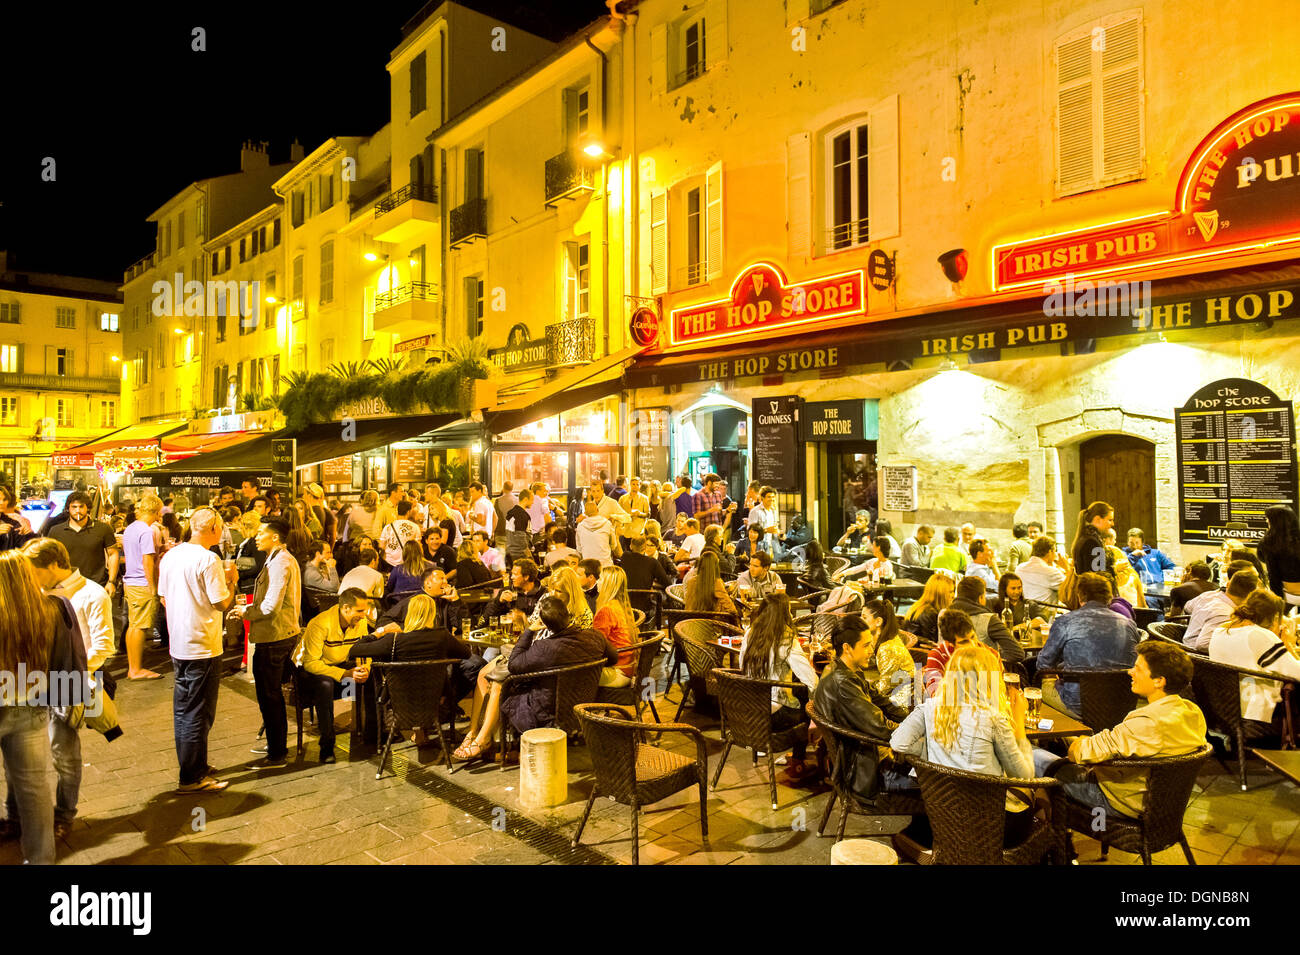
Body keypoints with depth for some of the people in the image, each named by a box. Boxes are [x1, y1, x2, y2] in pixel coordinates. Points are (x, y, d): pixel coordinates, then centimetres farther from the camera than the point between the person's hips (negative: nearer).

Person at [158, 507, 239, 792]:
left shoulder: (170, 555, 5)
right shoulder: (208, 559, -19)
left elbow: (164, 599, 13)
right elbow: (223, 603, -18)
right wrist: (231, 580, -2)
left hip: (178, 645, 8)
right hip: (203, 647, -8)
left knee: (183, 709, 18)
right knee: (198, 714, 1)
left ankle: (191, 766, 31)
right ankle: (192, 778, 9)